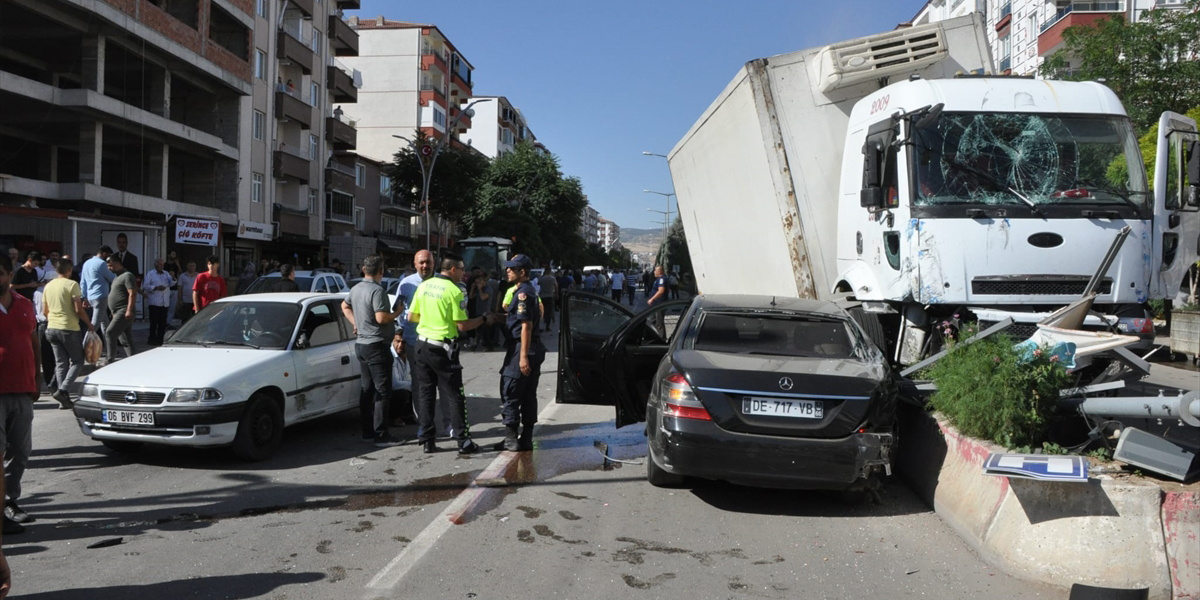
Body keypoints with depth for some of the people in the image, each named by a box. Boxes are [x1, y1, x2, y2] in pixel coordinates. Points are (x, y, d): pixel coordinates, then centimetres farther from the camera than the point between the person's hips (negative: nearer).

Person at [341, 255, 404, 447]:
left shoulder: (356, 288, 10)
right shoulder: (377, 291, -19)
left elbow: (345, 306, 25)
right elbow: (381, 318, -25)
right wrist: (397, 313, -8)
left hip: (361, 344, 9)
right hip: (377, 346, -9)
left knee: (367, 390, 14)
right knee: (382, 392, -6)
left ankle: (368, 431, 18)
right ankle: (381, 435, -6)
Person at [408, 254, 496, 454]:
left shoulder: (424, 285, 4)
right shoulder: (454, 291, -14)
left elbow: (411, 316, 10)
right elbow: (463, 326, -14)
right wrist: (484, 319, 0)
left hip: (423, 344, 6)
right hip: (443, 349, -6)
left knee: (426, 393, 12)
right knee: (455, 396, 3)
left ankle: (426, 440, 14)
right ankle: (463, 441, 6)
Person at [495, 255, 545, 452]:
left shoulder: (523, 293, -15)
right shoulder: (531, 291, 16)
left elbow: (526, 326, -20)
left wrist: (523, 356, -22)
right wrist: (506, 313, 17)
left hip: (521, 349, -10)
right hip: (535, 349, 10)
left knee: (509, 395, -4)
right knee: (529, 396, 11)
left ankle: (511, 440, -1)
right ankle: (526, 439, 16)